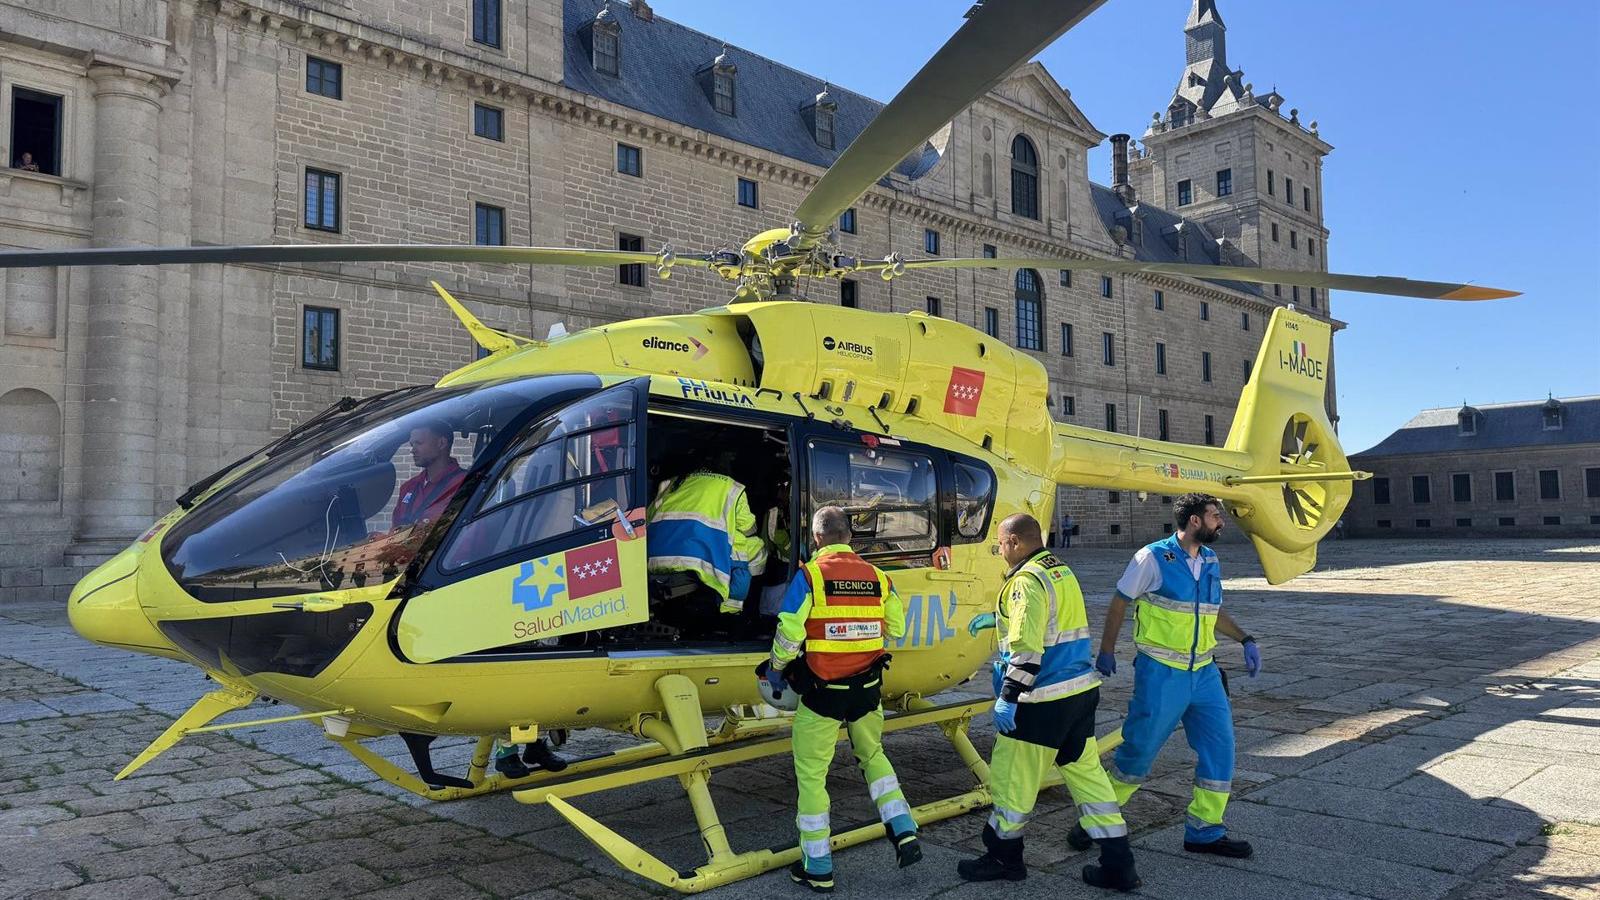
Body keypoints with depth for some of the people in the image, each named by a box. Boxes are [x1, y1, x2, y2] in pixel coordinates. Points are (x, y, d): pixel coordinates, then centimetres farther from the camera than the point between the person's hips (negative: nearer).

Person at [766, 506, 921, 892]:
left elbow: (789, 633, -15)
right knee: (873, 756, 27)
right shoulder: (878, 576, 1)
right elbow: (896, 629, 10)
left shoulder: (809, 575, -12)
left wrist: (776, 671, 3)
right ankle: (904, 834, 18)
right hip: (867, 690, 4)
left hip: (822, 692, -4)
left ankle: (817, 868, 15)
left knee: (811, 774, 9)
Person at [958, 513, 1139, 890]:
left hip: (1042, 702, -9)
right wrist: (998, 618, 37)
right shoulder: (1063, 572, 12)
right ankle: (1118, 865, 15)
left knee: (1012, 778, 7)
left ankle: (1004, 856, 21)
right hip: (1081, 691, 9)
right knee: (1087, 772, 14)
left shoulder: (1027, 580, -16)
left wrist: (1007, 697, -20)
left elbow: (1026, 648, -23)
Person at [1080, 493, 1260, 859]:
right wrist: (1106, 651, -3)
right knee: (1139, 750, 0)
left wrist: (1245, 640, 11)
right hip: (1161, 674, -7)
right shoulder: (1153, 557, -11)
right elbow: (1120, 602, -4)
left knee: (1220, 748, 5)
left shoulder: (1211, 561, 9)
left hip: (1204, 673, 7)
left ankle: (1204, 831, 19)